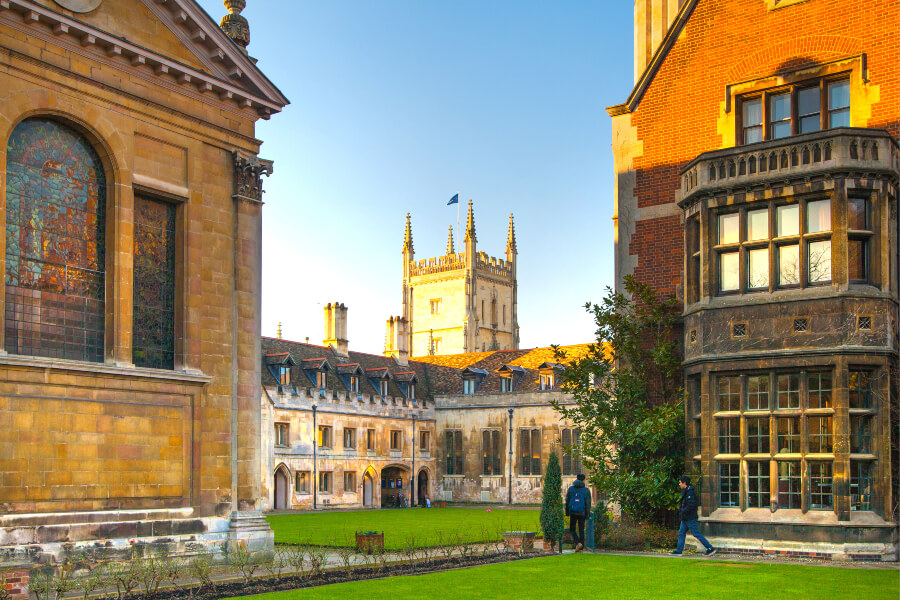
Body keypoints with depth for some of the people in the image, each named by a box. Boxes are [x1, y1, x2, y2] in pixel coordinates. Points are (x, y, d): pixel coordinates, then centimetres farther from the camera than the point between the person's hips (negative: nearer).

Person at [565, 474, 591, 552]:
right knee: (581, 530, 10)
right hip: (582, 513, 0)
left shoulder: (571, 488, 1)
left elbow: (567, 501, 3)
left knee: (572, 529, 11)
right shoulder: (586, 490, -2)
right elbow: (588, 503, -4)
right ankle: (581, 548, 10)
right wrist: (587, 514, 2)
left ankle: (577, 543, -12)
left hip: (573, 513, 0)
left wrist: (567, 512, 12)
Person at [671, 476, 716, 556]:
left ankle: (710, 548, 0)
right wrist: (681, 508, 13)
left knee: (697, 534, -5)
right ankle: (678, 551, 11)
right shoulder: (685, 491, 14)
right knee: (681, 533, 9)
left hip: (690, 518, -10)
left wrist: (682, 511, -18)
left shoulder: (690, 492, -18)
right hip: (685, 519, 10)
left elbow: (691, 505, -25)